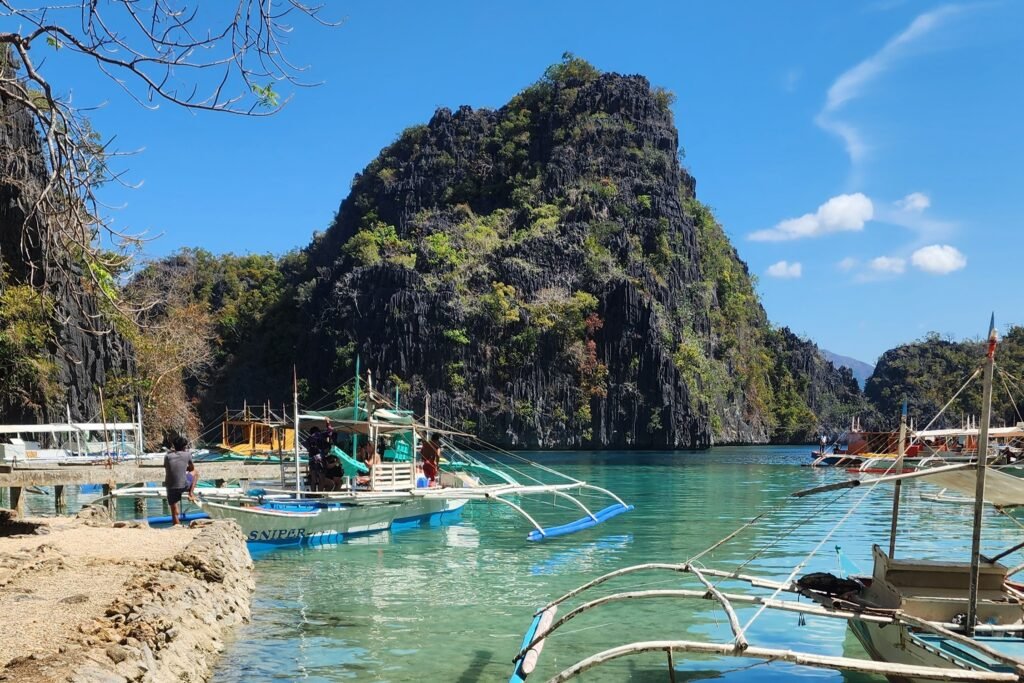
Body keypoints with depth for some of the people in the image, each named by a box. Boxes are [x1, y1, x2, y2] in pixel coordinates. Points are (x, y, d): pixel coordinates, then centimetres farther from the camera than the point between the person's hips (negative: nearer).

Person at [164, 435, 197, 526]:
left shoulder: (167, 456, 3)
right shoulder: (187, 454, 0)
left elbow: (166, 471, 13)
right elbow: (192, 468, 15)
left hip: (171, 487, 1)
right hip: (183, 486, -1)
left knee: (174, 514, 9)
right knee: (195, 472, 27)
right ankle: (191, 494, 17)